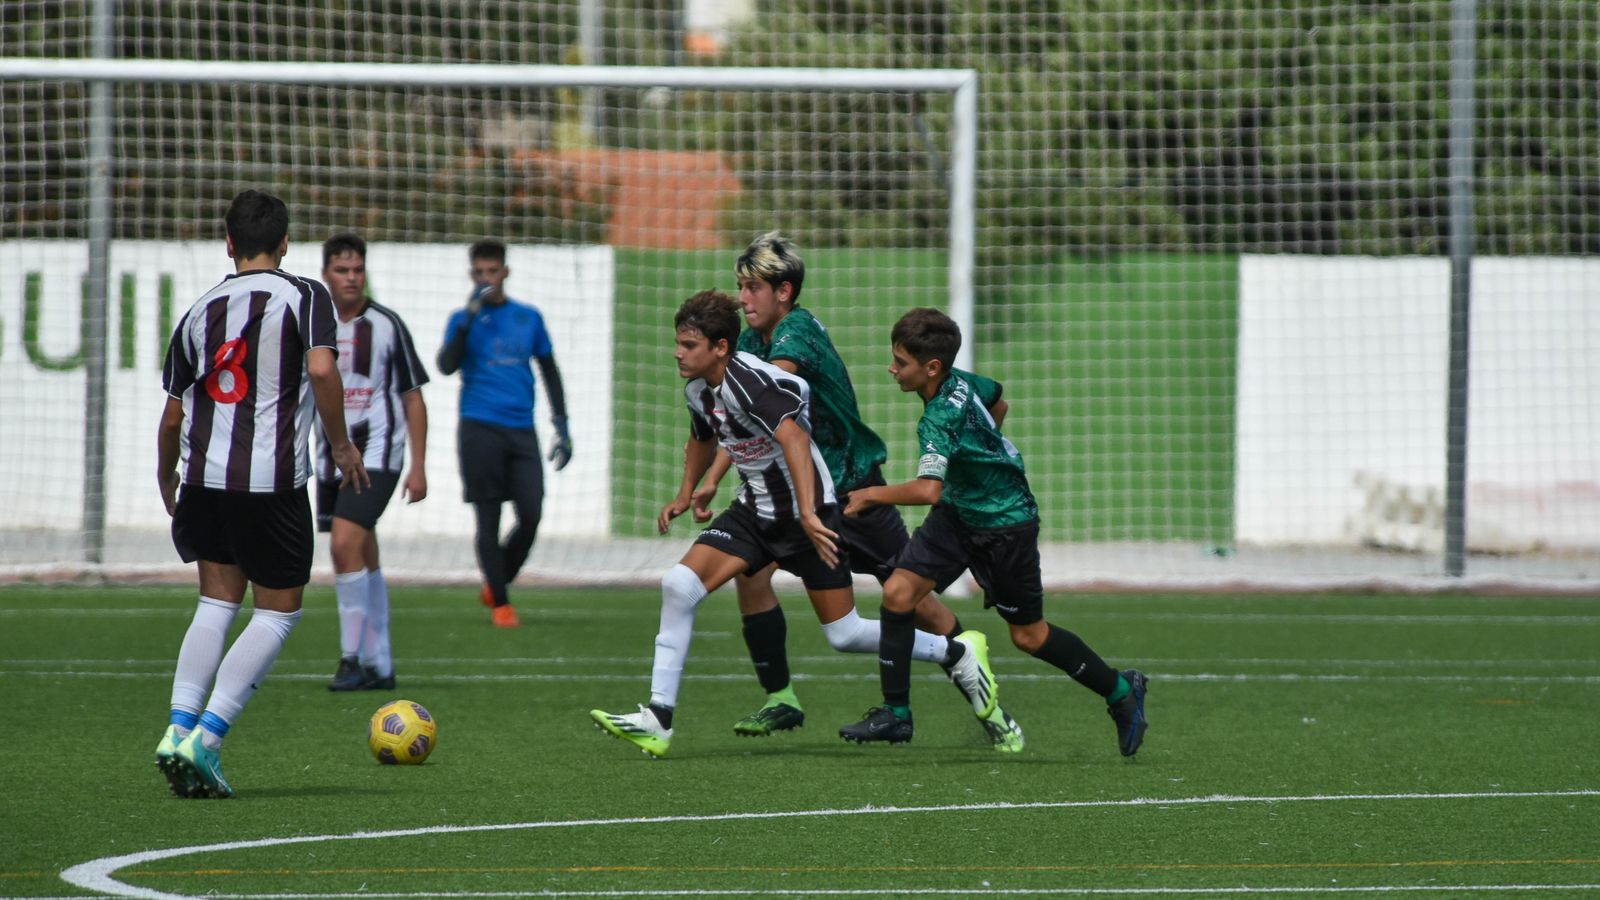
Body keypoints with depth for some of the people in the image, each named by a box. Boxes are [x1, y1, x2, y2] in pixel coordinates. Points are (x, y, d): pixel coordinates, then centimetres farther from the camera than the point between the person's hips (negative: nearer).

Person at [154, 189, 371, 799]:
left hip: (205, 477, 4)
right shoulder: (304, 298, 1)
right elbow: (322, 368, -16)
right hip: (273, 483, -4)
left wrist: (167, 479, 31)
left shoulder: (201, 311, 12)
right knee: (278, 613, 6)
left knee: (216, 604, 16)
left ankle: (180, 726, -2)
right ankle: (207, 735, -8)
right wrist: (340, 445, -4)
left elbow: (173, 413, 15)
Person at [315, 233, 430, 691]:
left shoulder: (386, 325, -4)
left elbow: (413, 397, 0)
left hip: (377, 452, -5)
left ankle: (353, 657, -15)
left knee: (345, 543, -21)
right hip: (331, 457, 5)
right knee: (364, 562, 10)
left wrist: (418, 466, -5)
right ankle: (379, 666, 17)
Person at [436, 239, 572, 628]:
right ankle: (498, 602, 4)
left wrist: (561, 425, 13)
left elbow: (549, 371, 19)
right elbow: (447, 365, -10)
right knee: (488, 518, -3)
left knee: (531, 515, -6)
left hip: (521, 431, 3)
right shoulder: (464, 319, 5)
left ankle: (497, 582, 17)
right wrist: (469, 317, -17)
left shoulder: (529, 318, 13)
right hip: (480, 430, -3)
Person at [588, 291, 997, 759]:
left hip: (807, 514, -8)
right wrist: (686, 495, 18)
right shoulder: (698, 390, 2)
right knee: (679, 585, -11)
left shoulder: (748, 381, -26)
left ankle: (958, 653, 20)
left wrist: (808, 514, -48)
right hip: (753, 511, 8)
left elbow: (793, 438, -39)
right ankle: (657, 720, -10)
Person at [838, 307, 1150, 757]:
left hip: (1005, 523, -8)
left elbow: (928, 489, -46)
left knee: (1028, 635, 7)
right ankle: (895, 715, 1)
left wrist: (873, 494, -32)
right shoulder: (960, 382, -7)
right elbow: (998, 404, 15)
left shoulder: (939, 419, -32)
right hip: (958, 513, 8)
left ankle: (1121, 691, 27)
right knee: (898, 593, -6)